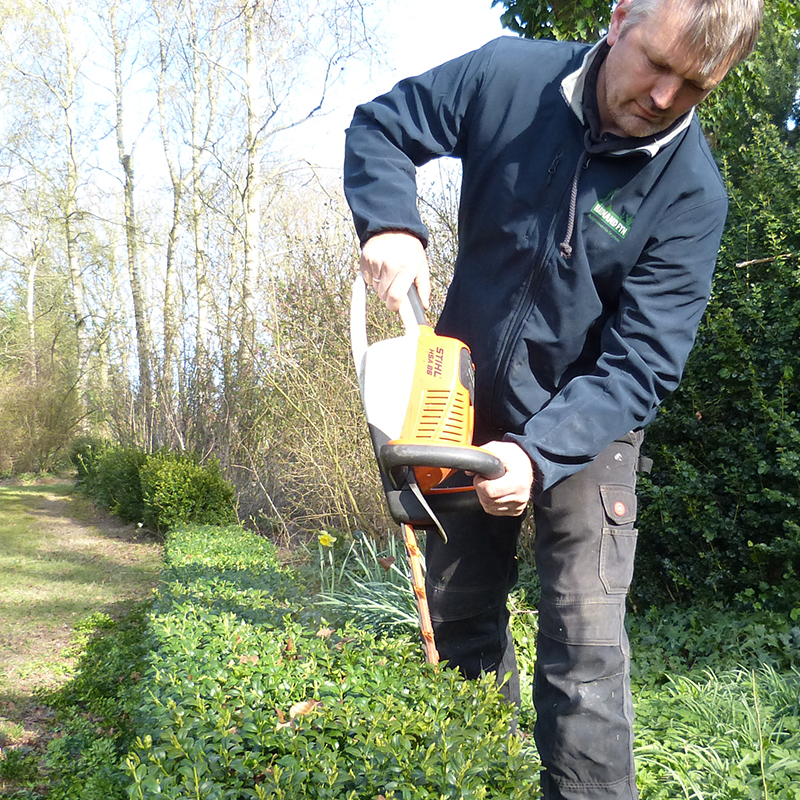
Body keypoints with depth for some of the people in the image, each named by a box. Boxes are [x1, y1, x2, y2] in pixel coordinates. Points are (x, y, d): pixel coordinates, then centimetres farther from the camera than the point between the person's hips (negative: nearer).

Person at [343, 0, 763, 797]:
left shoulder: (691, 193, -20)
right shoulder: (507, 75, -15)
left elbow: (639, 366, -22)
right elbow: (379, 126, -2)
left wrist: (540, 454, -36)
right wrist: (389, 224, -22)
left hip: (588, 429, -3)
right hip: (471, 410, 3)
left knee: (585, 646, -9)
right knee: (458, 618, 15)